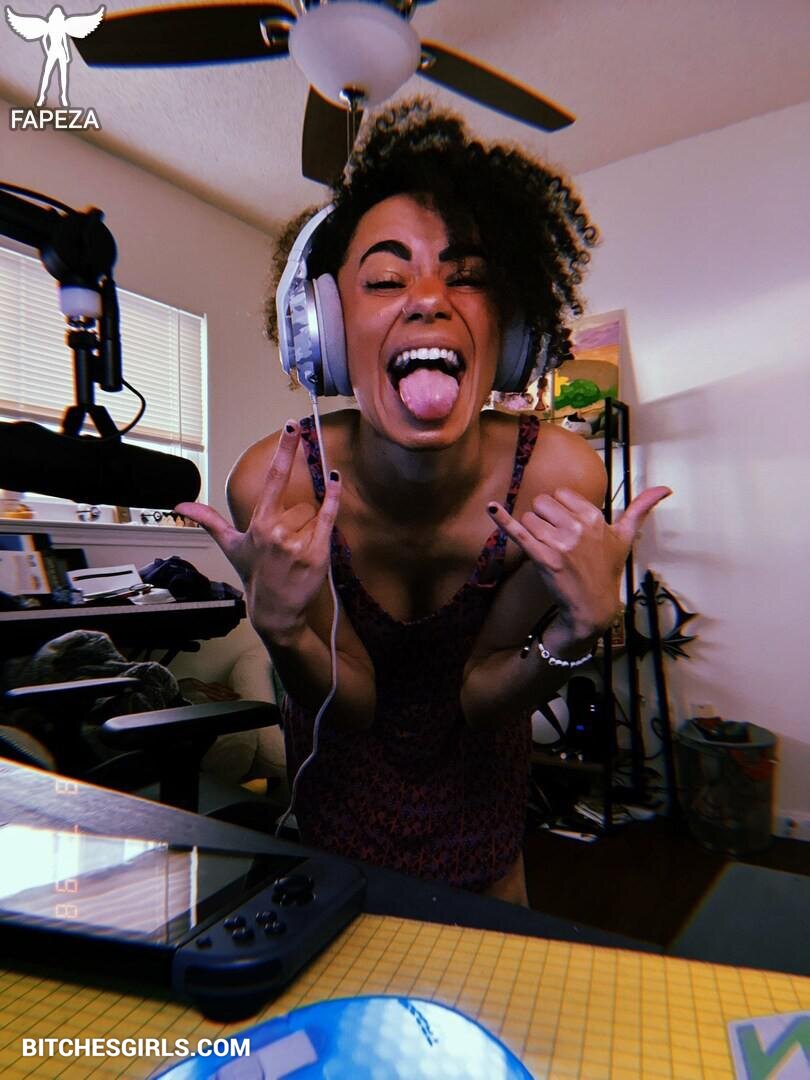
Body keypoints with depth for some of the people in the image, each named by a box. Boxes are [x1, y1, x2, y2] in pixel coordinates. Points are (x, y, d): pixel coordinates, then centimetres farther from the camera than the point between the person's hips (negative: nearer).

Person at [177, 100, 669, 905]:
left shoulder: (561, 477, -31)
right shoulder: (273, 483, -32)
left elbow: (481, 696, -19)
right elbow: (351, 705, -20)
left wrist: (579, 628, -38)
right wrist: (279, 627, -41)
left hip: (476, 775, 2)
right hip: (344, 779, -1)